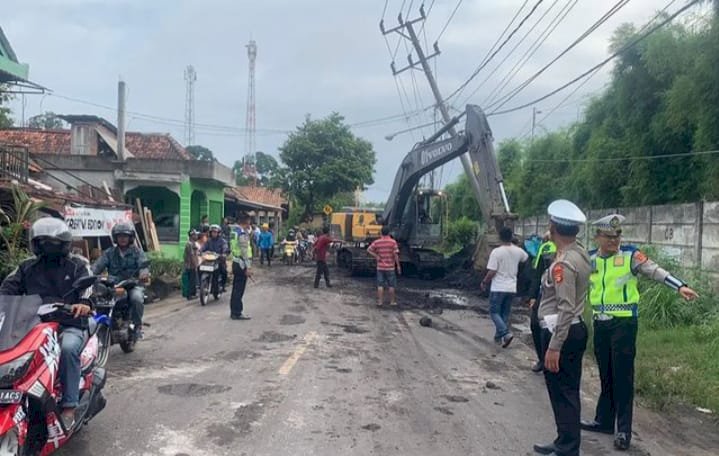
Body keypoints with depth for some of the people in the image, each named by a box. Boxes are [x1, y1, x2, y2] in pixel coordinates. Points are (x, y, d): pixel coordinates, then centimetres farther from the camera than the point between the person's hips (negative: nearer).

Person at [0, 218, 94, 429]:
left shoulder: (77, 265, 6)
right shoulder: (27, 268, 17)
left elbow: (88, 285, -10)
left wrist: (84, 304, -34)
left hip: (70, 325, -3)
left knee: (68, 349, -34)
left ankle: (69, 407, -28)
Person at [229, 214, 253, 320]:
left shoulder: (236, 232, 13)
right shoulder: (243, 233, -17)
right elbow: (245, 252, -22)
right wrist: (248, 267, -22)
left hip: (236, 263, 10)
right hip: (242, 264, -10)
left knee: (236, 289, 14)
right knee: (239, 290, -5)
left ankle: (233, 311, 20)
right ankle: (237, 313, -1)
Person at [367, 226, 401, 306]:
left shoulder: (377, 242, -1)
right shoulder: (393, 242, -9)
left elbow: (368, 250, -6)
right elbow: (395, 255, -12)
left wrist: (376, 256, -3)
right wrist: (398, 266, -7)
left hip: (380, 267, 2)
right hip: (390, 267, -2)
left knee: (380, 285, 7)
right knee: (391, 285, 8)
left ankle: (380, 301, 8)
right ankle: (392, 301, 14)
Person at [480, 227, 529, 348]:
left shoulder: (496, 252, -16)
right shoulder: (518, 251, 1)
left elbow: (491, 272, -17)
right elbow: (526, 257, 26)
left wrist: (484, 282, -1)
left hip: (498, 288, -5)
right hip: (512, 288, 5)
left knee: (494, 312, 4)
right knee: (505, 313, 15)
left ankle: (506, 333, -13)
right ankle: (499, 337, 22)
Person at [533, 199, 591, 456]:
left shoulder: (563, 263, -21)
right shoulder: (580, 253, 8)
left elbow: (566, 308, -25)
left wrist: (554, 346, -24)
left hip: (561, 333, -10)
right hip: (575, 330, 10)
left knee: (562, 393, 0)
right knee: (568, 391, 18)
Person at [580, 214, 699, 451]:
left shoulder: (630, 255, -7)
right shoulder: (590, 259, 5)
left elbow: (655, 271, -17)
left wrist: (680, 286, -31)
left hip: (624, 322, -4)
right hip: (600, 323, 4)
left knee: (623, 376, -1)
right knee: (605, 375, 14)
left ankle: (624, 430, 8)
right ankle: (604, 420, 26)